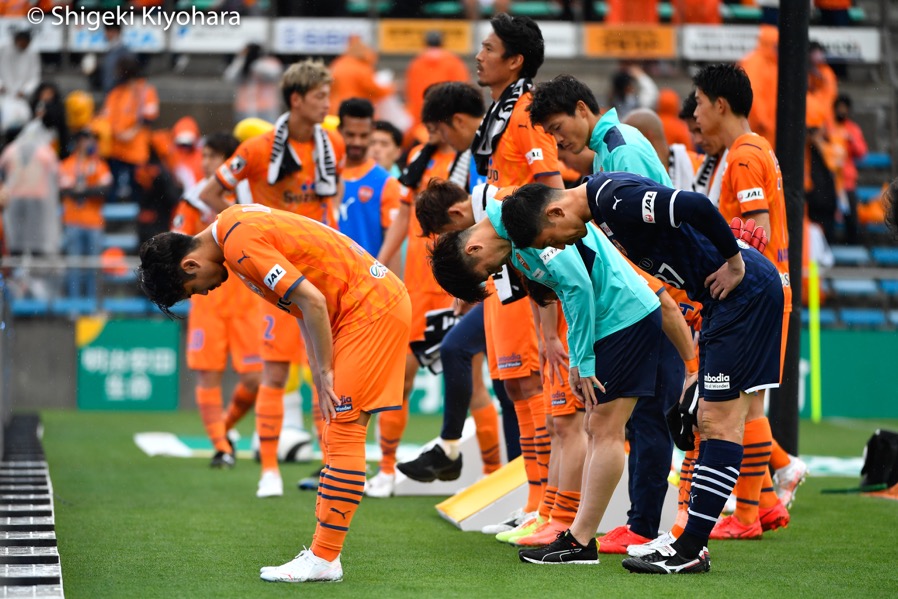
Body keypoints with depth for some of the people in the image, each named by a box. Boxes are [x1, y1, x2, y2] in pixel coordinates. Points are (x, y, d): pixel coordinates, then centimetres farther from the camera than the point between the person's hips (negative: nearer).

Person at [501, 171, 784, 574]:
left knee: (720, 420, -9)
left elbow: (697, 207, -29)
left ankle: (690, 550, -9)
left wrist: (735, 264, -18)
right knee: (711, 420, 9)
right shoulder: (603, 205, 10)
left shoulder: (615, 198, -20)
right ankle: (692, 544, 11)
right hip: (723, 298, 10)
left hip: (745, 288, -10)